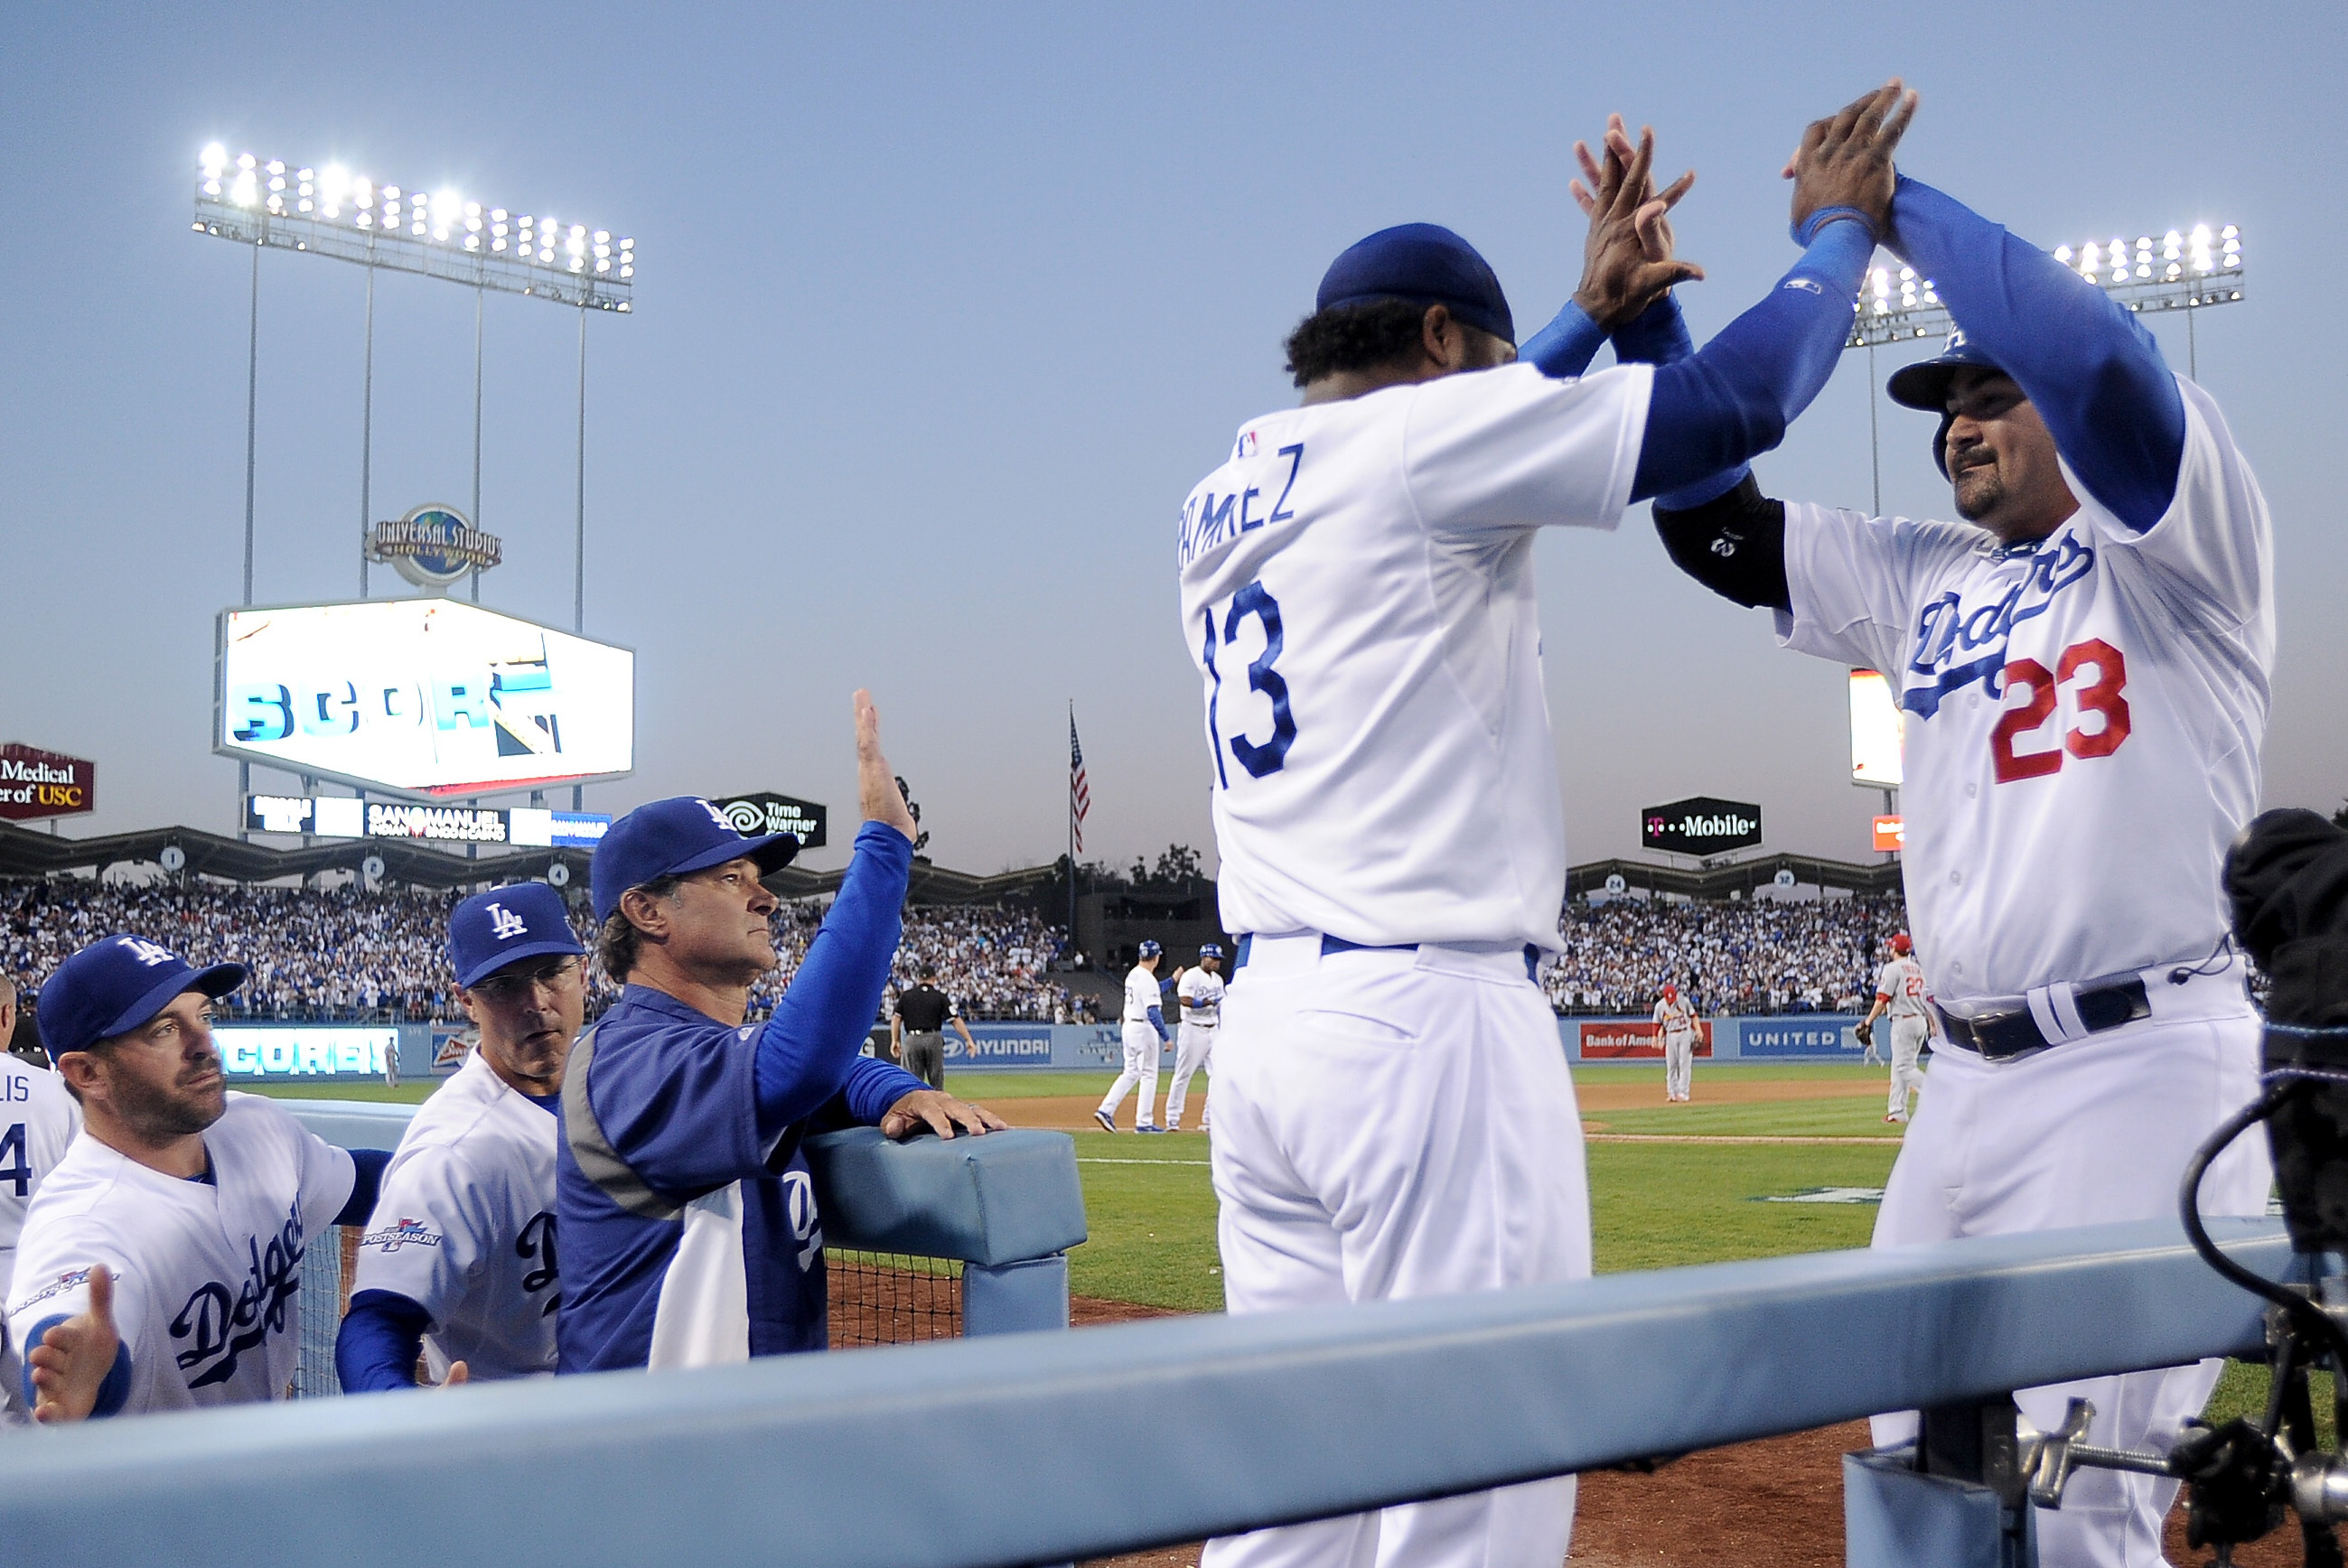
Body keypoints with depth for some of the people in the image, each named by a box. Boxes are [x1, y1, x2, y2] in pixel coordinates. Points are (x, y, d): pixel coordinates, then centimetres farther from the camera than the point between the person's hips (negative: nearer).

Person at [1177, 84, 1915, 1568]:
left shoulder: (1223, 499, 18)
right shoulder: (1419, 428, -4)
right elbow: (1739, 400, -6)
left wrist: (1592, 311, 35)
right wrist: (1839, 229, 10)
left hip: (1268, 1021, 9)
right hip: (1428, 1018, -8)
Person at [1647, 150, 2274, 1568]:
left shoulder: (2175, 538, -2)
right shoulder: (1926, 582, 18)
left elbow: (2088, 348, -20)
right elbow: (1717, 521, 17)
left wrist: (1896, 203, -11)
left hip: (2149, 1067, -8)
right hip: (1970, 1080, 8)